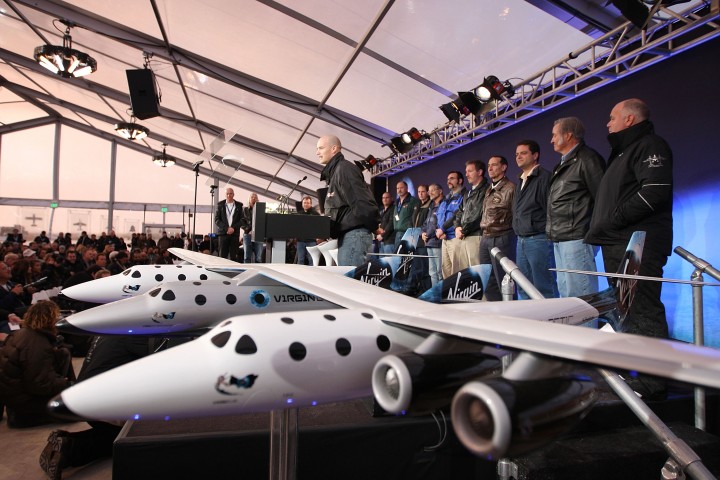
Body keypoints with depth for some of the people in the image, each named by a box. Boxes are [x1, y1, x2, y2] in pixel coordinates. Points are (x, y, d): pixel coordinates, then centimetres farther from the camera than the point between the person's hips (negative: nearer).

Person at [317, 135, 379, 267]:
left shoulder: (344, 168, -9)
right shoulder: (333, 172, 21)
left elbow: (362, 202, -18)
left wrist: (371, 227, -11)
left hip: (354, 234, -10)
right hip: (346, 235, 10)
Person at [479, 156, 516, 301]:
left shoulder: (510, 188, -8)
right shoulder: (489, 190, 17)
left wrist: (510, 235, -8)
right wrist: (484, 235, 17)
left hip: (502, 239, -8)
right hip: (485, 239, 8)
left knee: (503, 282, -4)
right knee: (487, 283, 12)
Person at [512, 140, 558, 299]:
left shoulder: (544, 177, -7)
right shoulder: (521, 181, 20)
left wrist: (547, 234, -15)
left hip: (539, 240, -9)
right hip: (521, 241, 9)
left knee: (544, 289, -4)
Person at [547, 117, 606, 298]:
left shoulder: (587, 158, -7)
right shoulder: (563, 164, 22)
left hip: (577, 240, -10)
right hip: (560, 240, 10)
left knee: (580, 295, -9)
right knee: (565, 292, 14)